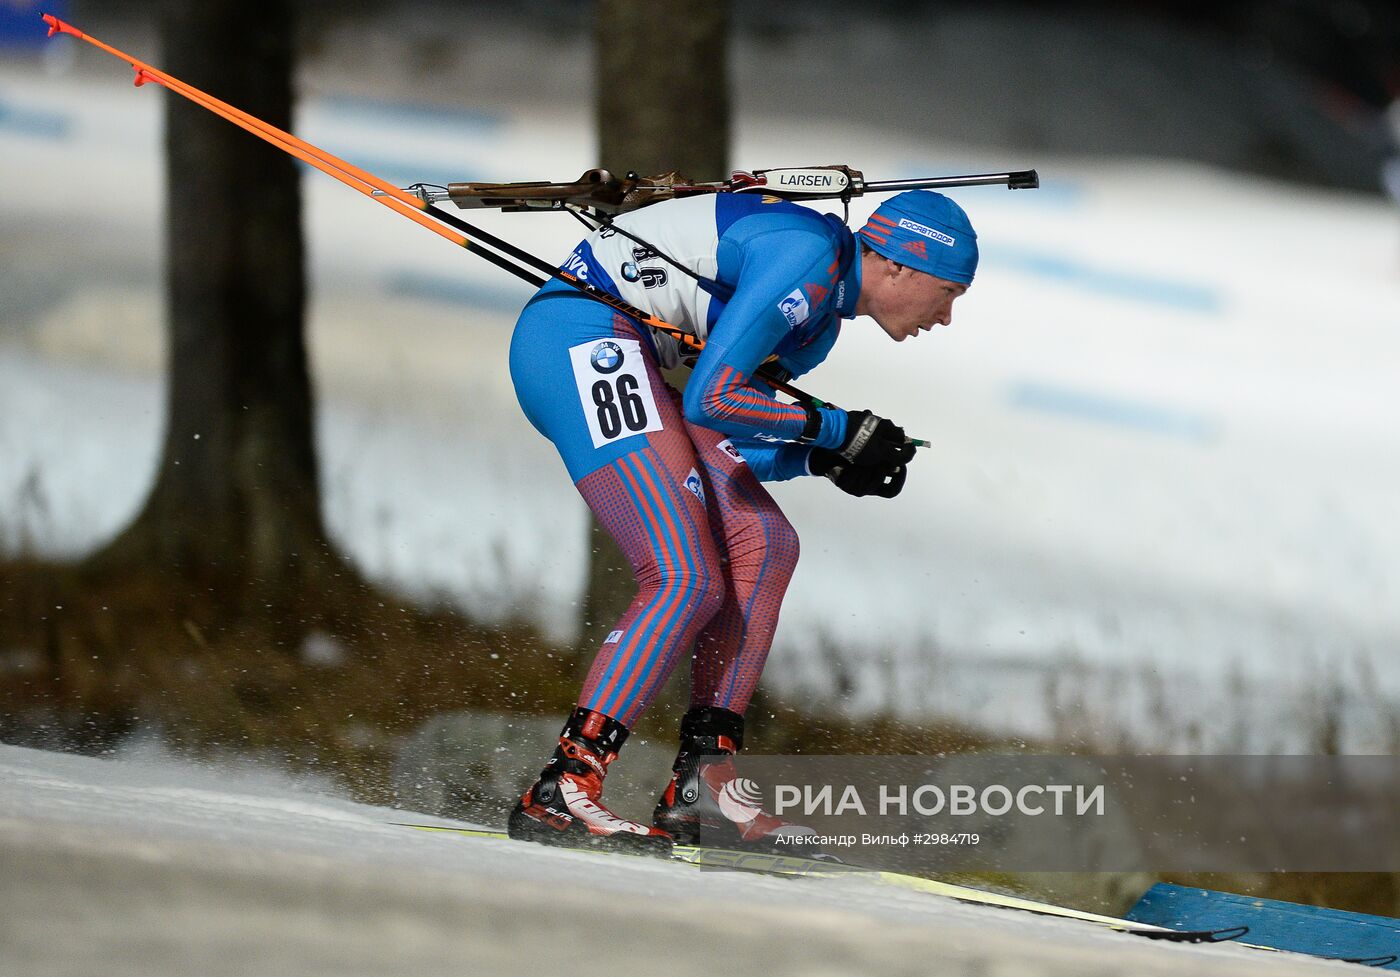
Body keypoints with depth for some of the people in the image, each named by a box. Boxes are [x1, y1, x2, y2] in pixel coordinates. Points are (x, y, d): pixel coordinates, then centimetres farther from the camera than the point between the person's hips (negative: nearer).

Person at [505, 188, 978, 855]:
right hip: (582, 333, -11)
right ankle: (561, 792, -19)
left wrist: (824, 460, 3)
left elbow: (729, 449, 18)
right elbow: (712, 399, -18)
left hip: (615, 352, 11)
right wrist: (839, 432, -8)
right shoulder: (808, 259, -13)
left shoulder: (820, 318, 19)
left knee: (763, 546, 7)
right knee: (687, 581, -18)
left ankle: (701, 783, 4)